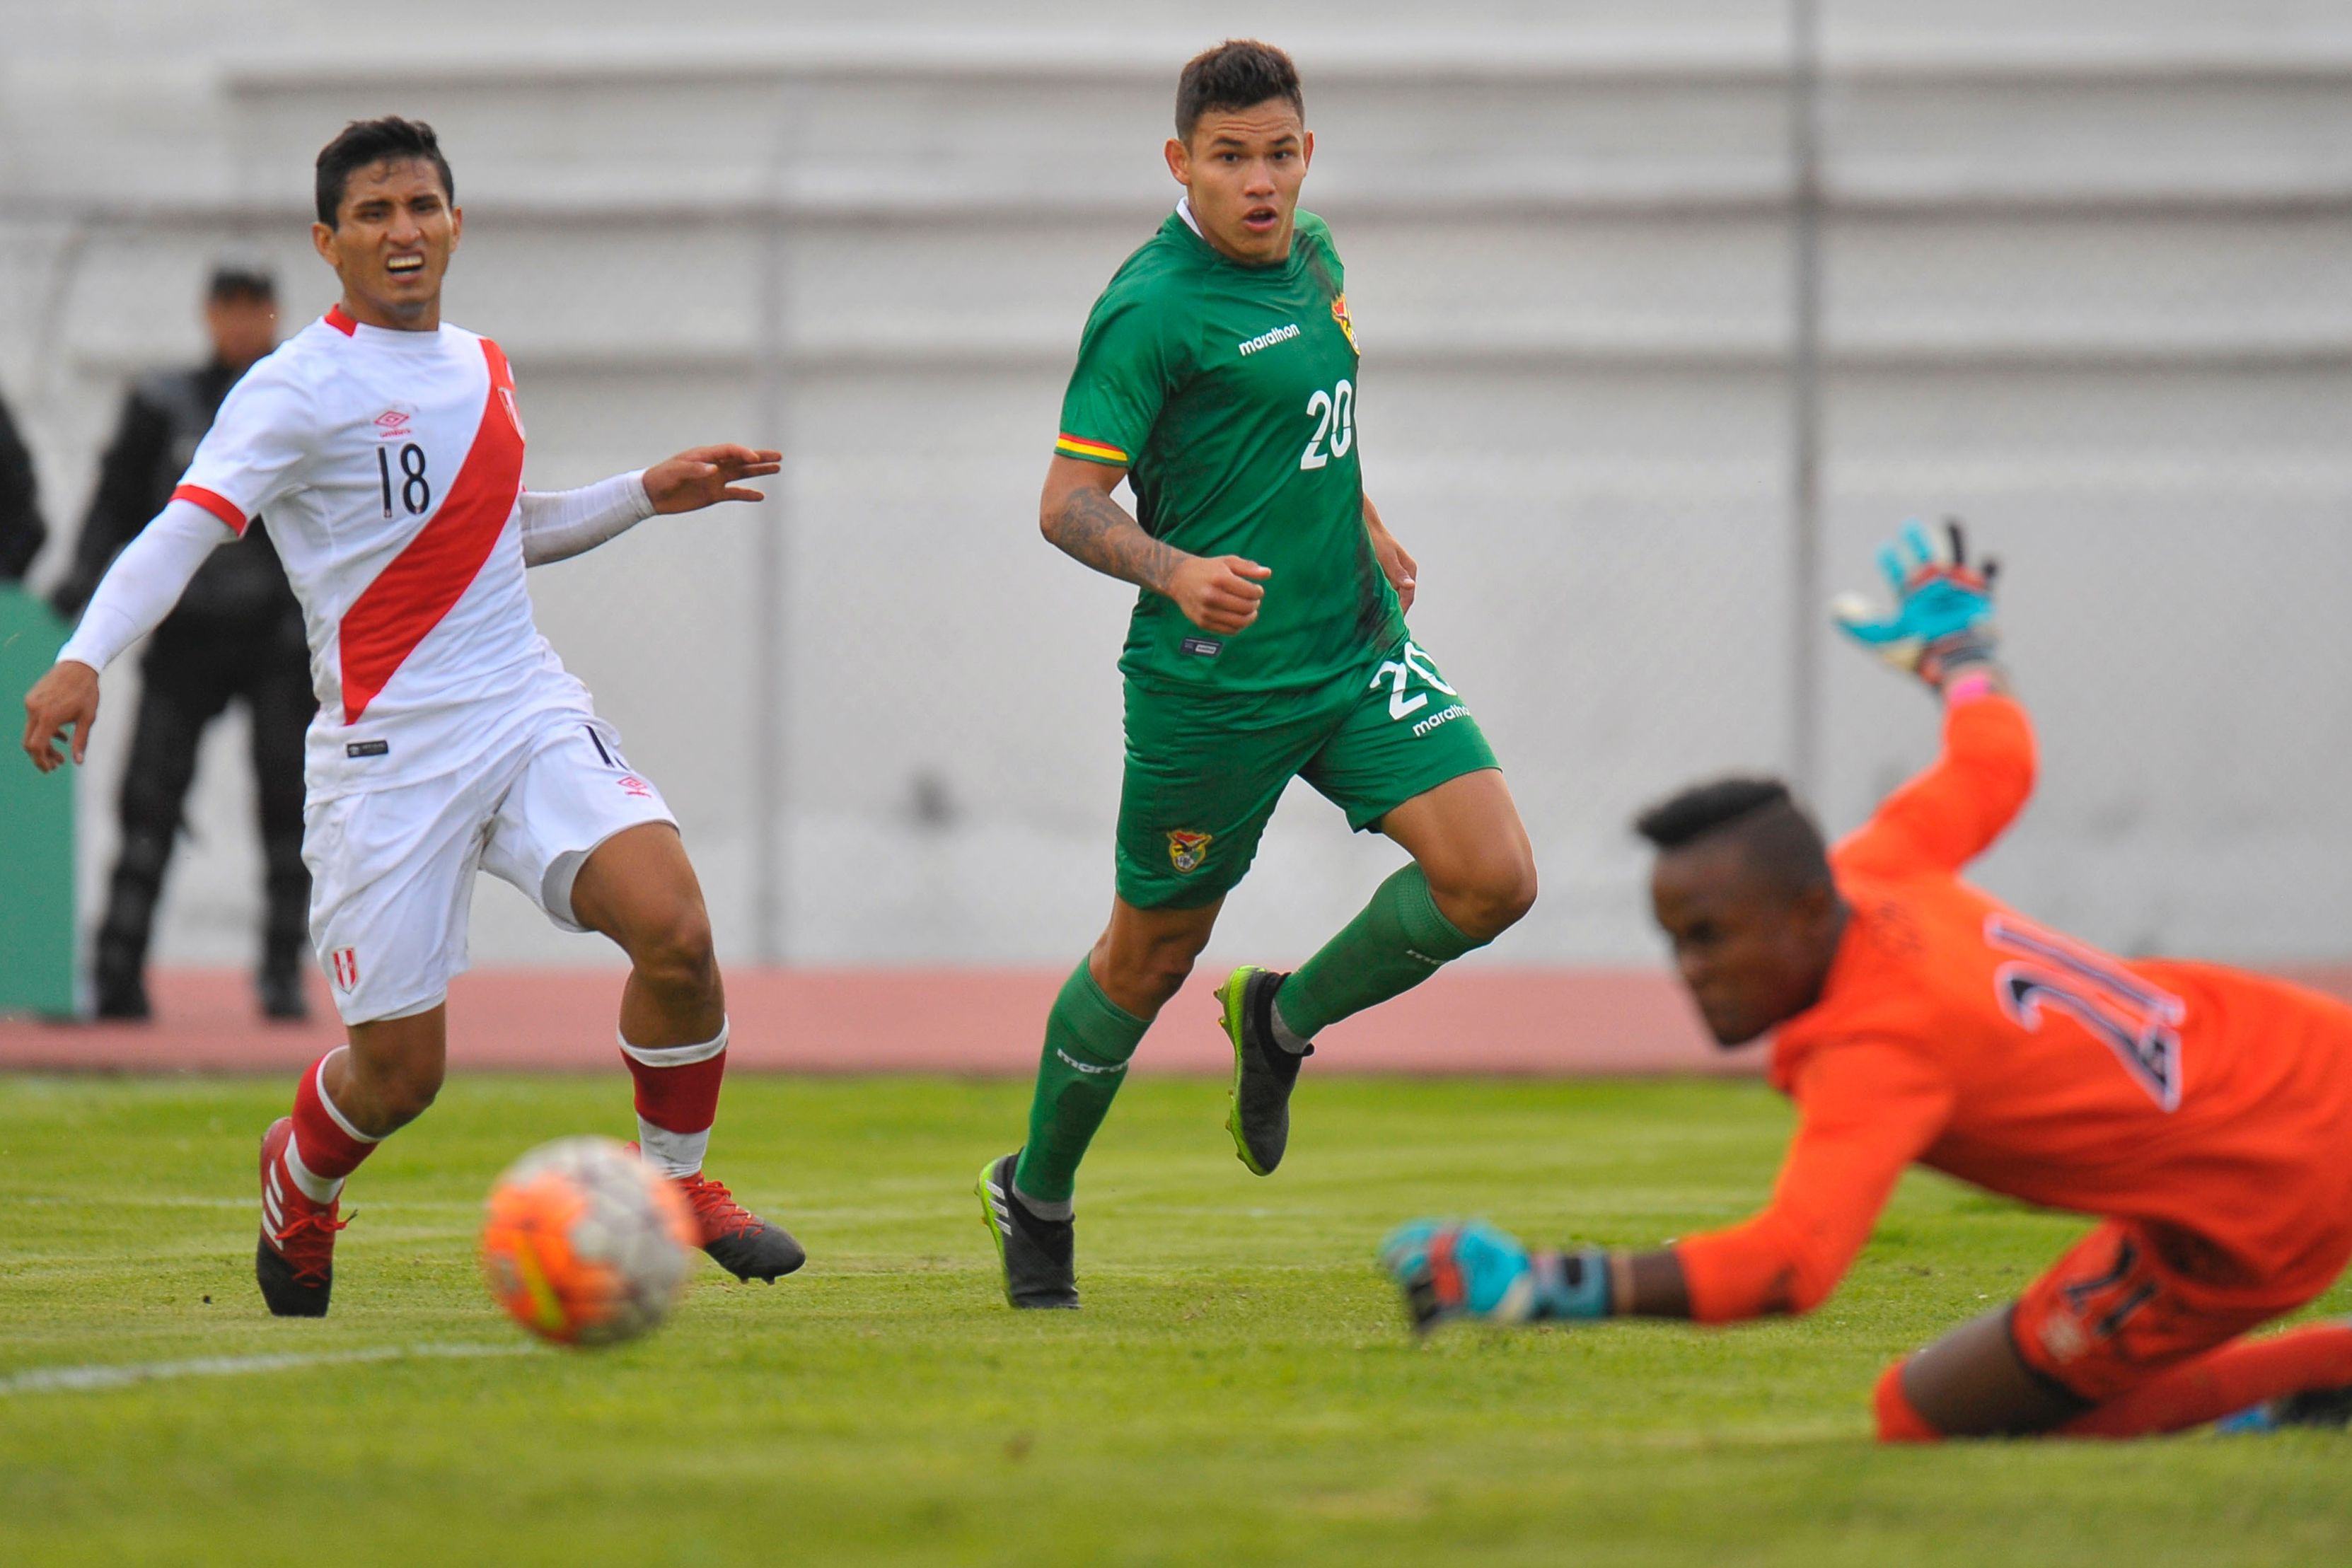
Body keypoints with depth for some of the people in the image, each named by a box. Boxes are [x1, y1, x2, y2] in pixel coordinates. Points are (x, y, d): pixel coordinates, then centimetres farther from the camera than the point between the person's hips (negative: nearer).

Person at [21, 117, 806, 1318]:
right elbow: (184, 530, -19)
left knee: (676, 933, -18)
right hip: (387, 751, -5)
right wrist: (84, 657, -34)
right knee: (399, 1075, -3)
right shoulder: (303, 388, -9)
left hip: (529, 713, 5)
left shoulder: (482, 367, 13)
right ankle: (299, 1186, 34)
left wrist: (646, 495, 21)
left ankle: (677, 1182, 7)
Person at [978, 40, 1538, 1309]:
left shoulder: (1312, 257, 7)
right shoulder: (1151, 308, -17)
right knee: (1151, 955, 7)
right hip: (1213, 680, -6)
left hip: (1353, 649, 6)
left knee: (1492, 878, -11)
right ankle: (1034, 1198, 30)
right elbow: (1070, 503, -21)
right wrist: (1178, 572, -37)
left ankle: (1285, 1020, 15)